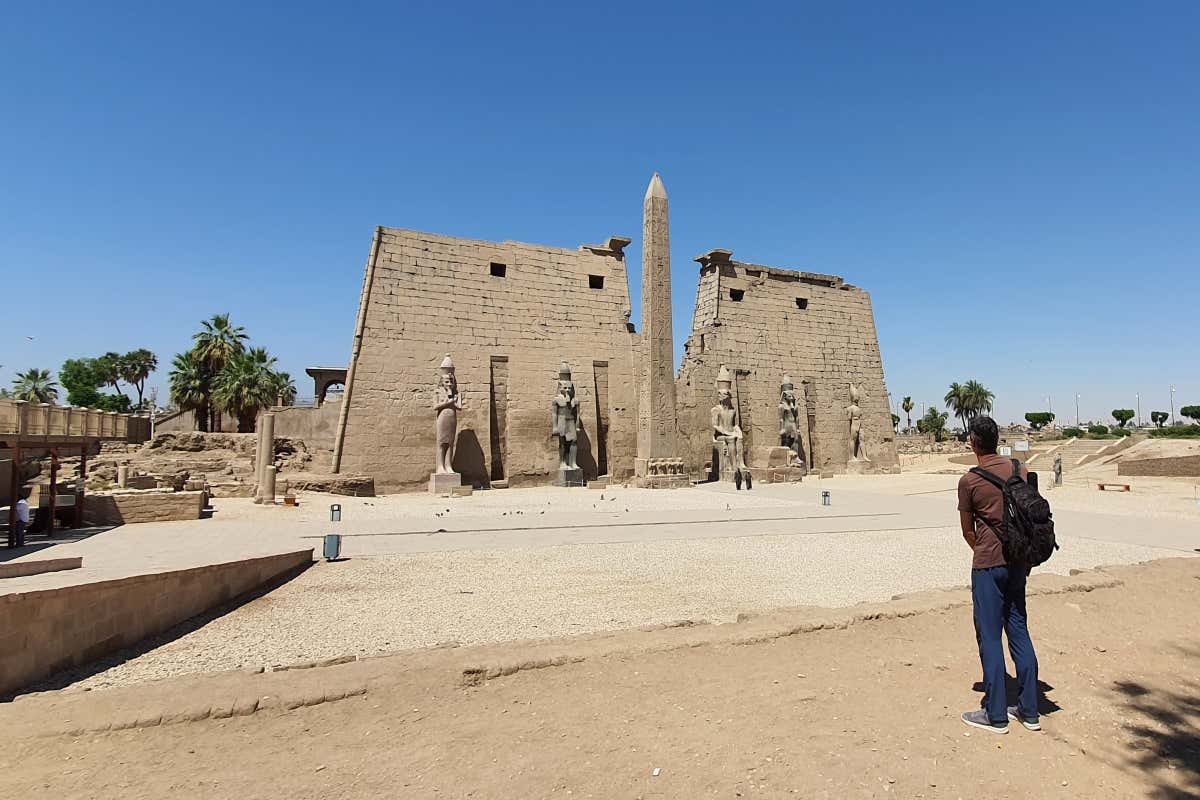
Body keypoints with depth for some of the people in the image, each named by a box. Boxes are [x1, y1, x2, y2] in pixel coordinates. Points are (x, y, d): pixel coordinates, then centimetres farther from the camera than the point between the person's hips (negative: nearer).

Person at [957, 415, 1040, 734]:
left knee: (989, 637, 3)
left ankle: (995, 715, 11)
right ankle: (1029, 711, 22)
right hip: (1017, 561, 6)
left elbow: (968, 531, -3)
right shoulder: (1020, 471, 3)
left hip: (988, 565, -6)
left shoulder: (969, 481, -12)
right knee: (1019, 631, 15)